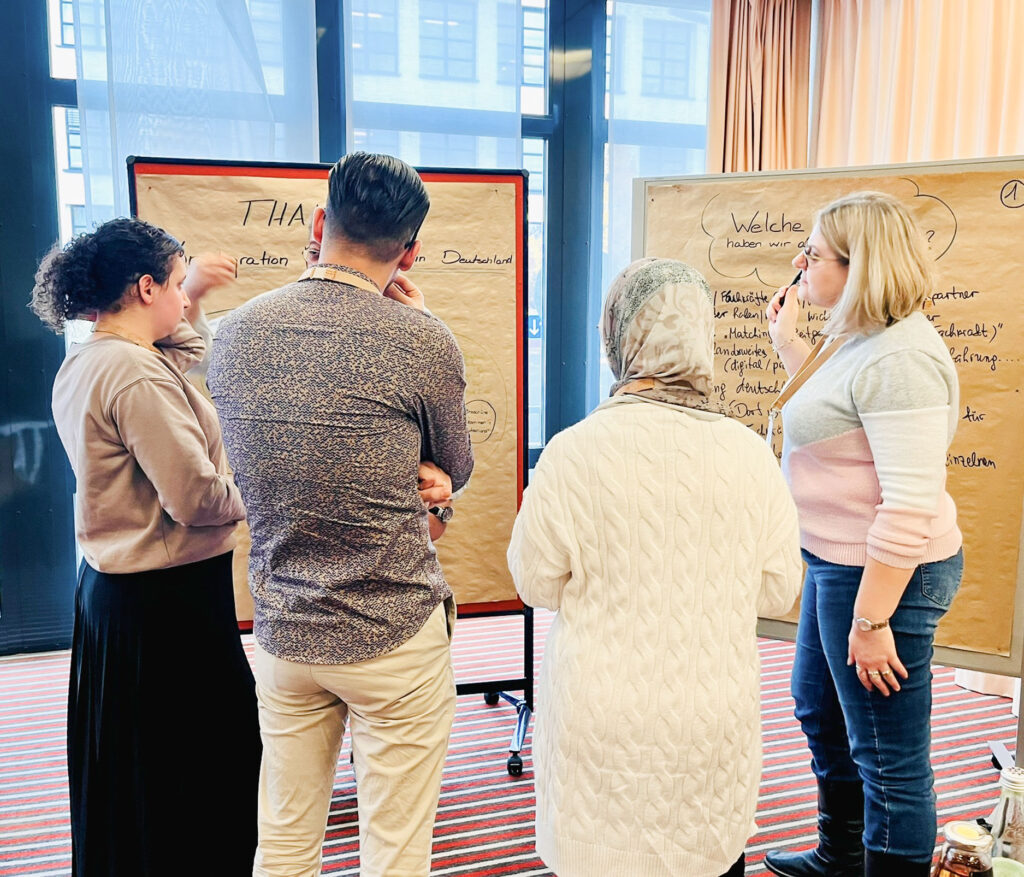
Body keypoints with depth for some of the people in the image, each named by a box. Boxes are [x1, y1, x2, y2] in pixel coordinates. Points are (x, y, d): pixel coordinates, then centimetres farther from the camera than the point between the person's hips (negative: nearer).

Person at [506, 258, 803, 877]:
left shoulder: (573, 452, -18)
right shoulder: (749, 454, -10)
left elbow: (537, 583, -6)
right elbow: (776, 592, 0)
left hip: (602, 723, -2)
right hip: (716, 720, 2)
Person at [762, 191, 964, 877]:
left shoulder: (898, 359, -25)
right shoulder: (859, 339, 8)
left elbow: (910, 505, -29)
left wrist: (871, 620, -25)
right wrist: (787, 339, 20)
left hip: (885, 578, -12)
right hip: (838, 562, 12)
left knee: (888, 759, 7)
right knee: (820, 709, 27)